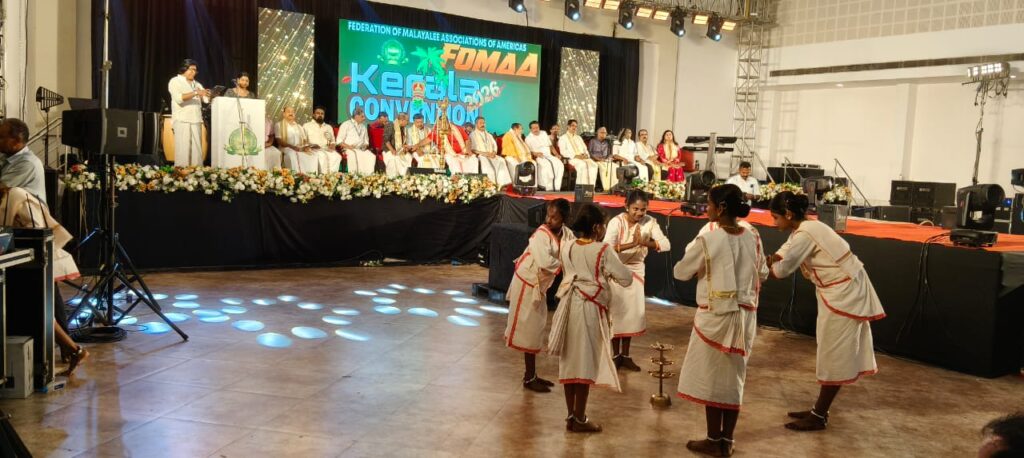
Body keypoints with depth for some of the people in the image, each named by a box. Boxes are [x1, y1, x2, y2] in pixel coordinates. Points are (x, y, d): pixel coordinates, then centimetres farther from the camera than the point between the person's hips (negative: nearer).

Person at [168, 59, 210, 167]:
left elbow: (206, 99, 10)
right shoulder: (175, 81, 3)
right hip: (181, 120, -5)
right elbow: (179, 98, -15)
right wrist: (195, 93, -22)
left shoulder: (197, 84, 21)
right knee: (183, 149, -9)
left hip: (196, 120, 6)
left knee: (197, 149, 1)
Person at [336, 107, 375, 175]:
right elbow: (339, 140, -1)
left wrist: (365, 145, 3)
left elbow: (366, 141, 27)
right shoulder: (346, 125, 6)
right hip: (349, 149, -5)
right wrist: (348, 146, -17)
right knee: (353, 156, -40)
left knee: (372, 156, -27)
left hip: (362, 149, 5)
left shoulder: (363, 127, 24)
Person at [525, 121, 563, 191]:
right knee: (547, 165, -39)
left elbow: (550, 145, 23)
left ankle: (557, 187, -29)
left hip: (549, 156, 5)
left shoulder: (544, 133, 20)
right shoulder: (528, 138, 5)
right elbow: (528, 151, -2)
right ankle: (549, 188, -34)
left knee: (560, 164, -26)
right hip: (539, 157, -5)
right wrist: (536, 154, -22)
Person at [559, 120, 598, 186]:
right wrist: (575, 155, -16)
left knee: (593, 165, -28)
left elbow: (585, 149, 23)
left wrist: (586, 154, -2)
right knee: (582, 165, -39)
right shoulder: (563, 138, 9)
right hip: (572, 158, -5)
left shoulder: (579, 138, 29)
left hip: (583, 157, 5)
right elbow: (563, 152, -4)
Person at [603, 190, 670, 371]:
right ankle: (616, 355, 20)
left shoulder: (650, 222, -11)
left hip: (637, 270, 4)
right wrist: (632, 244, -44)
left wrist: (644, 242, -36)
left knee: (633, 312, 9)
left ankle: (625, 355, 24)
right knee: (617, 312, 4)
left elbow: (666, 245, -19)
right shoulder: (617, 222, -22)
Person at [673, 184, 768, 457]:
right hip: (744, 315, 5)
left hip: (715, 316, -5)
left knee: (711, 377, 8)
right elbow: (762, 275, 12)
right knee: (734, 378, 13)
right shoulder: (752, 236, 1)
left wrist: (700, 266, 13)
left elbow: (680, 273, -6)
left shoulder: (708, 238, -15)